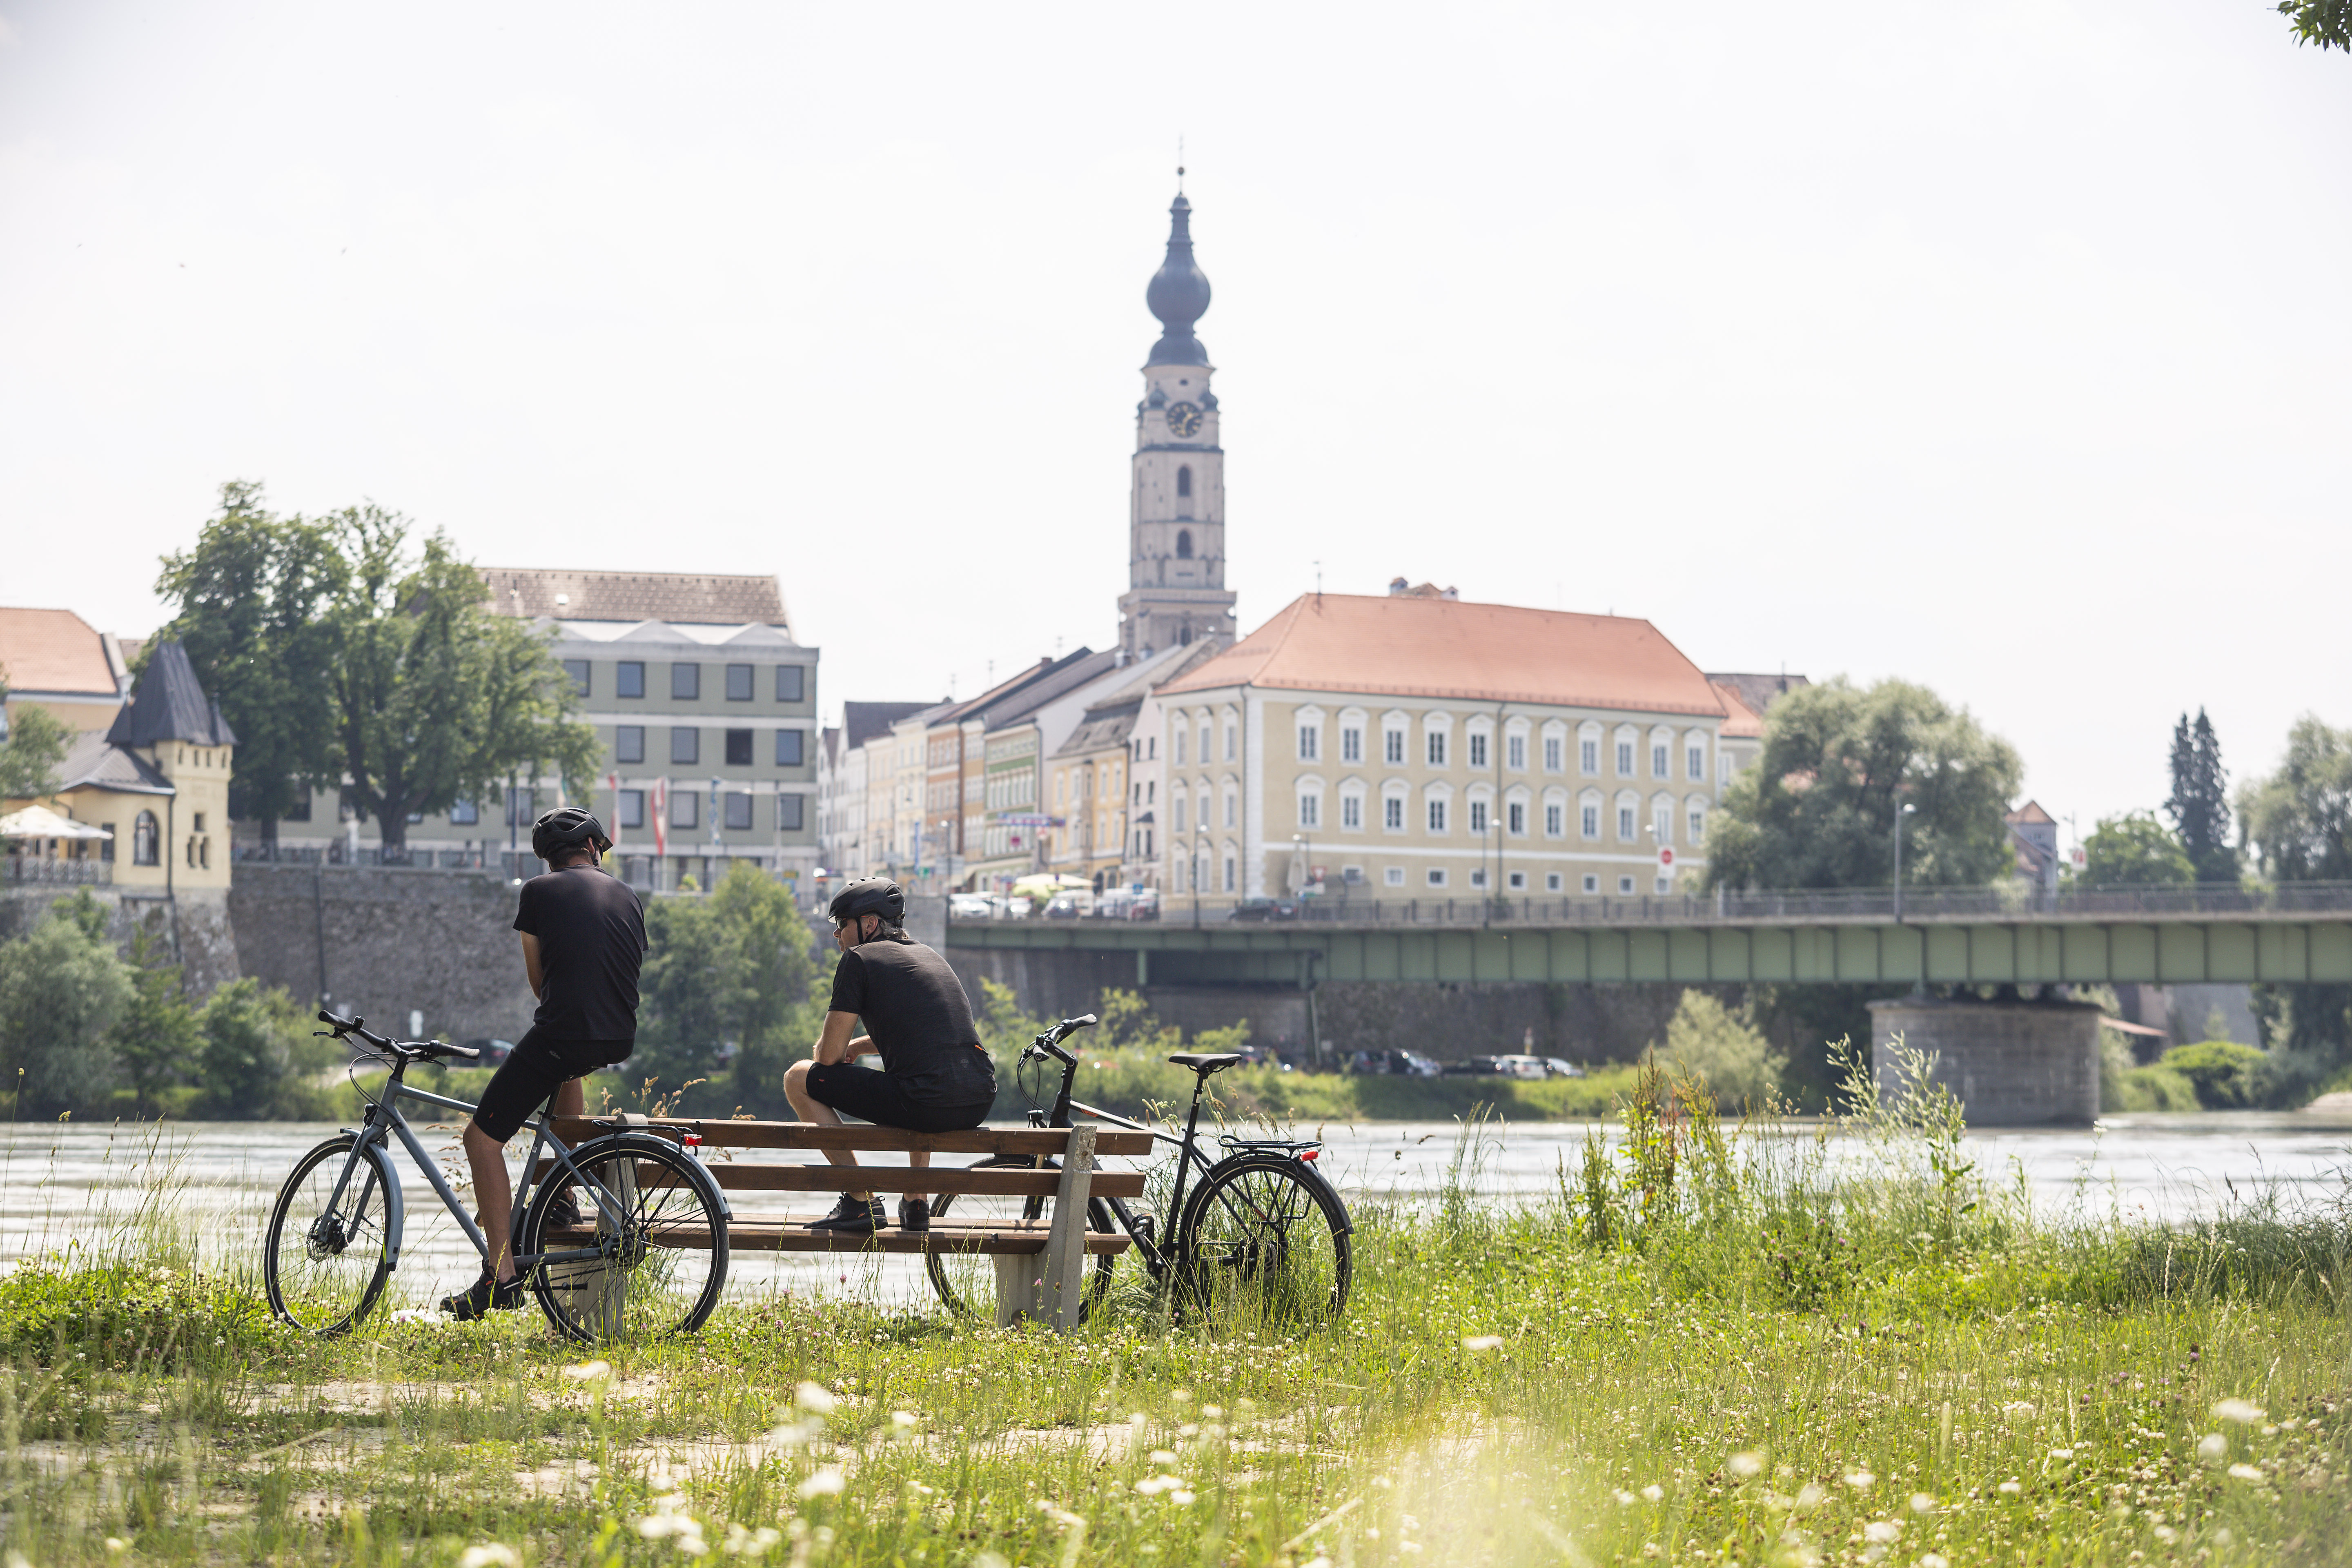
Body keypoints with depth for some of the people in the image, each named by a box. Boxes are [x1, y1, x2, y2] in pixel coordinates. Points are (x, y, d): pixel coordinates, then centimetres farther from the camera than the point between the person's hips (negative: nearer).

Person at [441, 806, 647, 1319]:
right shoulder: (627, 896, 18)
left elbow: (538, 980, 12)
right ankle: (565, 1196, 35)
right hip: (621, 1040, 6)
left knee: (483, 1137, 3)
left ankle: (502, 1275, -7)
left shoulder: (539, 892, 6)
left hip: (562, 1033, -6)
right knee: (566, 1069, 41)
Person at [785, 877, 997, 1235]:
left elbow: (829, 1055, 1)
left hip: (924, 1105, -8)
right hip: (980, 1104, 8)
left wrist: (841, 1052, 24)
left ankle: (862, 1202, 3)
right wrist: (854, 1047, 34)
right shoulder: (930, 956, 25)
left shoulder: (859, 960, 2)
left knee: (798, 1079, 9)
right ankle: (916, 1202, 31)